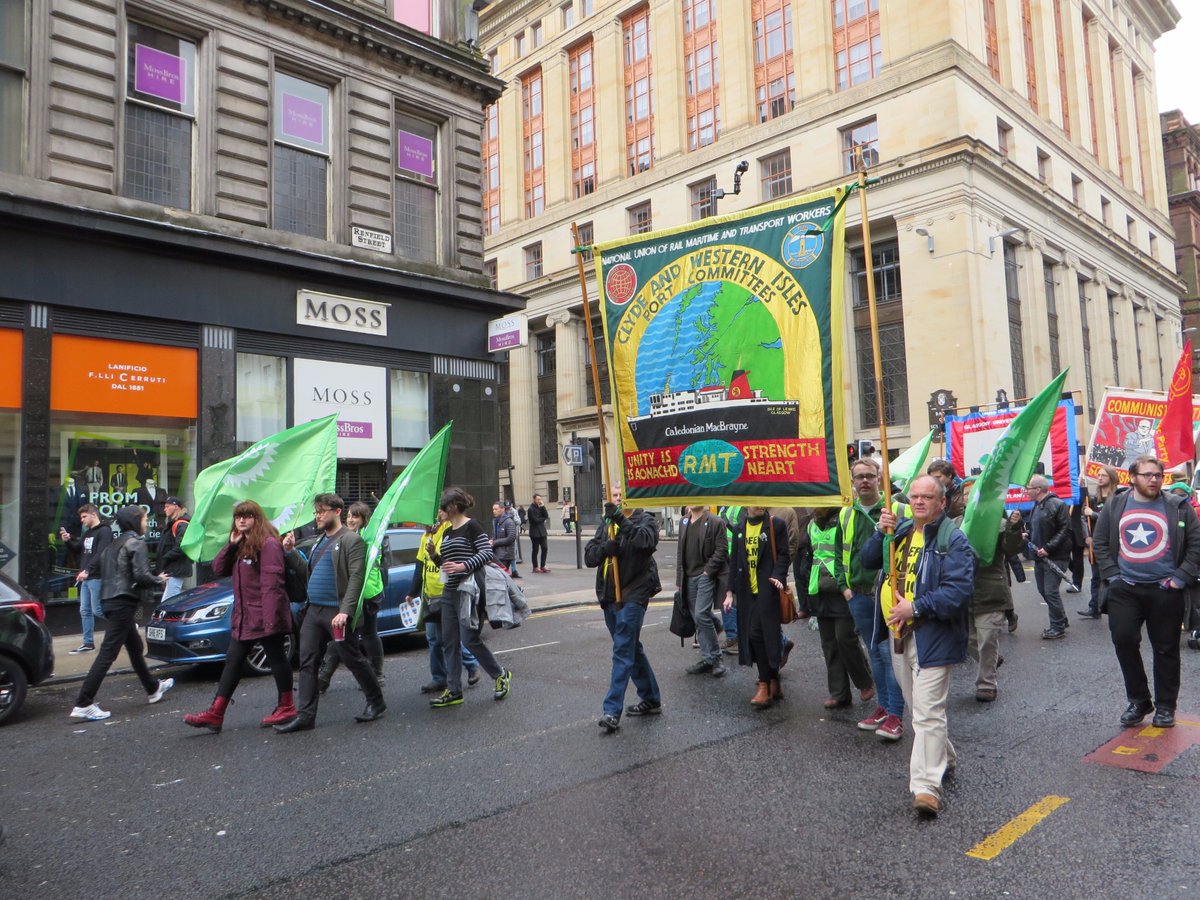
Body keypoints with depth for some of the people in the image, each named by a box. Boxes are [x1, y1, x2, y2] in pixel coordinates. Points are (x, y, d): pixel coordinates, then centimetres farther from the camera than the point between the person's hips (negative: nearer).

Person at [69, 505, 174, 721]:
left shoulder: (113, 544, 16)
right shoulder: (136, 543, -10)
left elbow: (104, 571, 17)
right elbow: (141, 576, -19)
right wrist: (158, 581, -1)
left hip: (109, 600, 10)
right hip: (124, 602, -10)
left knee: (135, 646, 20)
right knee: (108, 653, -9)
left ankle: (154, 688, 34)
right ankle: (83, 704, -10)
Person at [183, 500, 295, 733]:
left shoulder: (268, 544, -14)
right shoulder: (240, 546, 15)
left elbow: (271, 583, -21)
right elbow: (218, 570, 10)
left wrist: (270, 617, -26)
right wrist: (231, 545, -3)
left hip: (264, 615, -9)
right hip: (243, 617, 9)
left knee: (276, 658, 3)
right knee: (232, 662, 9)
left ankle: (287, 707, 15)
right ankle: (215, 714, 13)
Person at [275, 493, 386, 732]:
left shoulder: (351, 540, -8)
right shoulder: (320, 541, 19)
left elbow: (356, 578, -16)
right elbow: (307, 572, 20)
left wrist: (345, 611, -23)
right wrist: (290, 551, 8)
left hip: (336, 612, -8)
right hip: (313, 611, 8)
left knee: (353, 659, 3)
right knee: (307, 663, 4)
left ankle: (376, 702, 19)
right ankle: (305, 716, 8)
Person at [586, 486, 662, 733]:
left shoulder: (644, 519, -3)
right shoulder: (605, 524, 15)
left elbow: (647, 540, -26)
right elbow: (589, 555, 5)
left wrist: (622, 520, -36)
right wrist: (605, 548, -16)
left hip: (633, 594, -7)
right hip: (609, 595, 7)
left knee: (623, 651, -10)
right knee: (632, 649, 16)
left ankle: (612, 711, -8)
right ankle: (651, 699, 30)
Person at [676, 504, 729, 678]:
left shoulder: (715, 522, -7)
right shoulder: (683, 522, 14)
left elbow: (721, 550, -11)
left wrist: (708, 570, -15)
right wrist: (679, 579, 12)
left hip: (706, 576, -6)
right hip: (689, 577, 7)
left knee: (701, 615, -15)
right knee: (698, 619, 8)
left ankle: (714, 656, 0)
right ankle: (707, 659, 16)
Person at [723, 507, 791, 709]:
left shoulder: (776, 525, -1)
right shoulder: (739, 528, 13)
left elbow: (783, 555, -3)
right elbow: (734, 561, 15)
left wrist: (778, 575, -20)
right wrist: (730, 591, 11)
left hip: (767, 589, -5)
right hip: (747, 591, 5)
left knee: (758, 635, -12)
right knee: (760, 638, 9)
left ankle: (765, 686, -2)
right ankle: (774, 685, 21)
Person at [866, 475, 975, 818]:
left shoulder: (952, 539, -12)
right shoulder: (901, 529, 11)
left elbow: (959, 590, -20)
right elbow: (869, 560, 8)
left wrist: (915, 608, -24)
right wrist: (882, 533, -9)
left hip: (932, 637, -8)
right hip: (899, 634, 8)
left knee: (927, 712, -9)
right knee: (917, 707, 21)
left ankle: (926, 784, -5)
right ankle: (944, 758, 40)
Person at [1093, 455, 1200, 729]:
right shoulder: (1115, 506, 5)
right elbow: (1100, 543, 7)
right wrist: (1112, 575, -1)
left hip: (1165, 590, -1)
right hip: (1125, 589, 1)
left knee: (1166, 648, 6)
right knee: (1123, 640, -4)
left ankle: (1165, 706, 22)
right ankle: (1138, 700, 14)